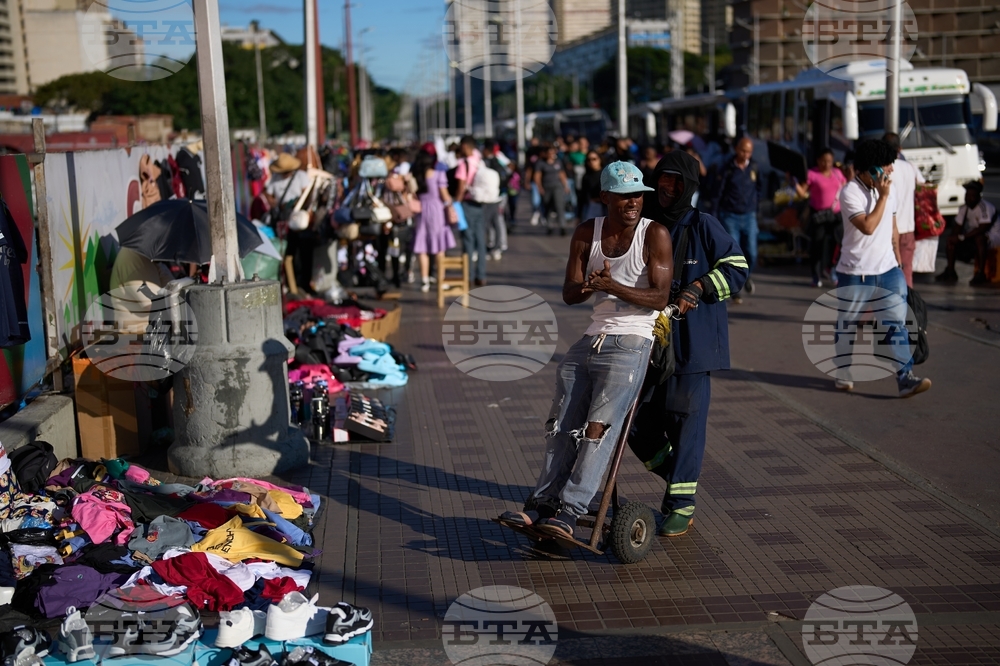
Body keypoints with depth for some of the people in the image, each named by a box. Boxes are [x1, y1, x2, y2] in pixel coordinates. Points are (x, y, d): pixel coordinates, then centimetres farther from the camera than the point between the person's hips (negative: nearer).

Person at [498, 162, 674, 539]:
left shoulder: (655, 235, -5)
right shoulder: (587, 234, 8)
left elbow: (660, 298, -10)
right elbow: (569, 294, 6)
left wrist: (612, 286, -23)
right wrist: (590, 286, -18)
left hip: (631, 343, -5)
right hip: (592, 339, 5)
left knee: (597, 426, -18)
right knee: (562, 426, 0)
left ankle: (570, 511, -18)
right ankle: (542, 504, 3)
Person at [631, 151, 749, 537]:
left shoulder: (703, 226, -3)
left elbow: (737, 268, -5)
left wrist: (698, 287, -14)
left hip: (694, 342, -5)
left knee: (685, 421, -3)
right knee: (639, 422, 3)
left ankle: (682, 505, 8)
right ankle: (675, 476, 30)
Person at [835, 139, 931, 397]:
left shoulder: (890, 189, 7)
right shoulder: (850, 192, -15)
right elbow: (868, 226, -25)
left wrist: (898, 261, 16)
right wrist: (883, 196, -18)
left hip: (889, 270, 5)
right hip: (856, 273, -5)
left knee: (896, 323, -4)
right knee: (847, 325, 9)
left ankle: (906, 378, -7)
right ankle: (843, 374, 25)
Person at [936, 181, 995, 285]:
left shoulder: (984, 207, -22)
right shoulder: (964, 208, 3)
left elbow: (983, 227, -31)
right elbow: (957, 225, 8)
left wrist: (962, 237, -29)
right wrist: (955, 237, -16)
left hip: (989, 237, -8)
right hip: (971, 235, 8)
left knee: (979, 237, -39)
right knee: (950, 239, -3)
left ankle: (981, 274, -36)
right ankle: (950, 272, 0)